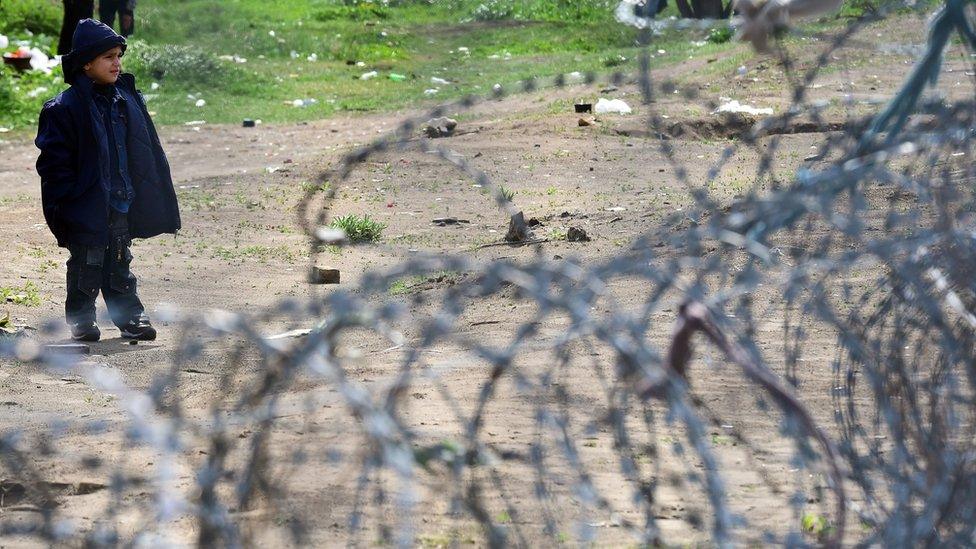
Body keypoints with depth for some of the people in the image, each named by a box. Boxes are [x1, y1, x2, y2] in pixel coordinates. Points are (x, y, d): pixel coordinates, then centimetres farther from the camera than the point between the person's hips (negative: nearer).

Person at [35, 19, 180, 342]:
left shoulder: (127, 100, 6)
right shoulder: (65, 109, -13)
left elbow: (146, 152, 14)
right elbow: (55, 162, -12)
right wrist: (65, 205, -15)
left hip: (122, 204, 5)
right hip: (86, 206, -5)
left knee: (120, 264, 15)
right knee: (87, 266, 5)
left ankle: (129, 316, 22)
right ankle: (81, 320, 17)